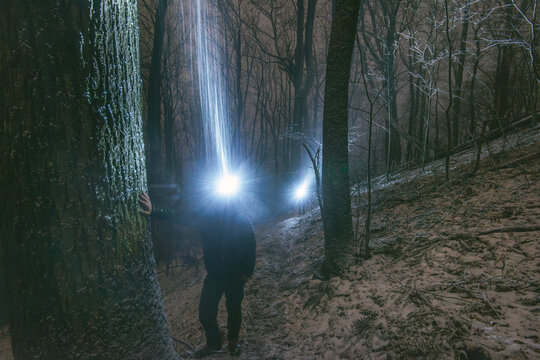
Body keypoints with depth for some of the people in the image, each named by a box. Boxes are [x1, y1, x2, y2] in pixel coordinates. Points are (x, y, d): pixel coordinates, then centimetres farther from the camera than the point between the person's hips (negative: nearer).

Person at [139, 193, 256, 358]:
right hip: (214, 275, 3)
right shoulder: (207, 218, -7)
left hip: (235, 277, -2)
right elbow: (181, 217, -8)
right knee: (205, 313, 8)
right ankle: (213, 343, 36)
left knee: (234, 309, 17)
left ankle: (233, 340, 45)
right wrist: (153, 212, -15)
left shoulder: (243, 222, -14)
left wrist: (247, 272, -12)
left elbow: (250, 249, -9)